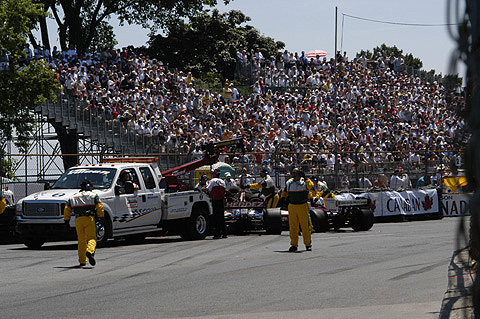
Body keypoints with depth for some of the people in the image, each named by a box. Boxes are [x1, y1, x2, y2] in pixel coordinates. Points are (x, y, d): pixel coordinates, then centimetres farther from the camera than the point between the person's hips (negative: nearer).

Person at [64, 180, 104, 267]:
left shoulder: (73, 197, 20)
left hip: (78, 220, 3)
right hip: (89, 219, -3)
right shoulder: (93, 195, 10)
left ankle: (82, 261, 8)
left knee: (81, 241, 11)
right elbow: (99, 207, 0)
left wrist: (66, 221, 19)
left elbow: (67, 210, 15)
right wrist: (101, 217, 7)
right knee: (92, 238, -5)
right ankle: (89, 251, -35)